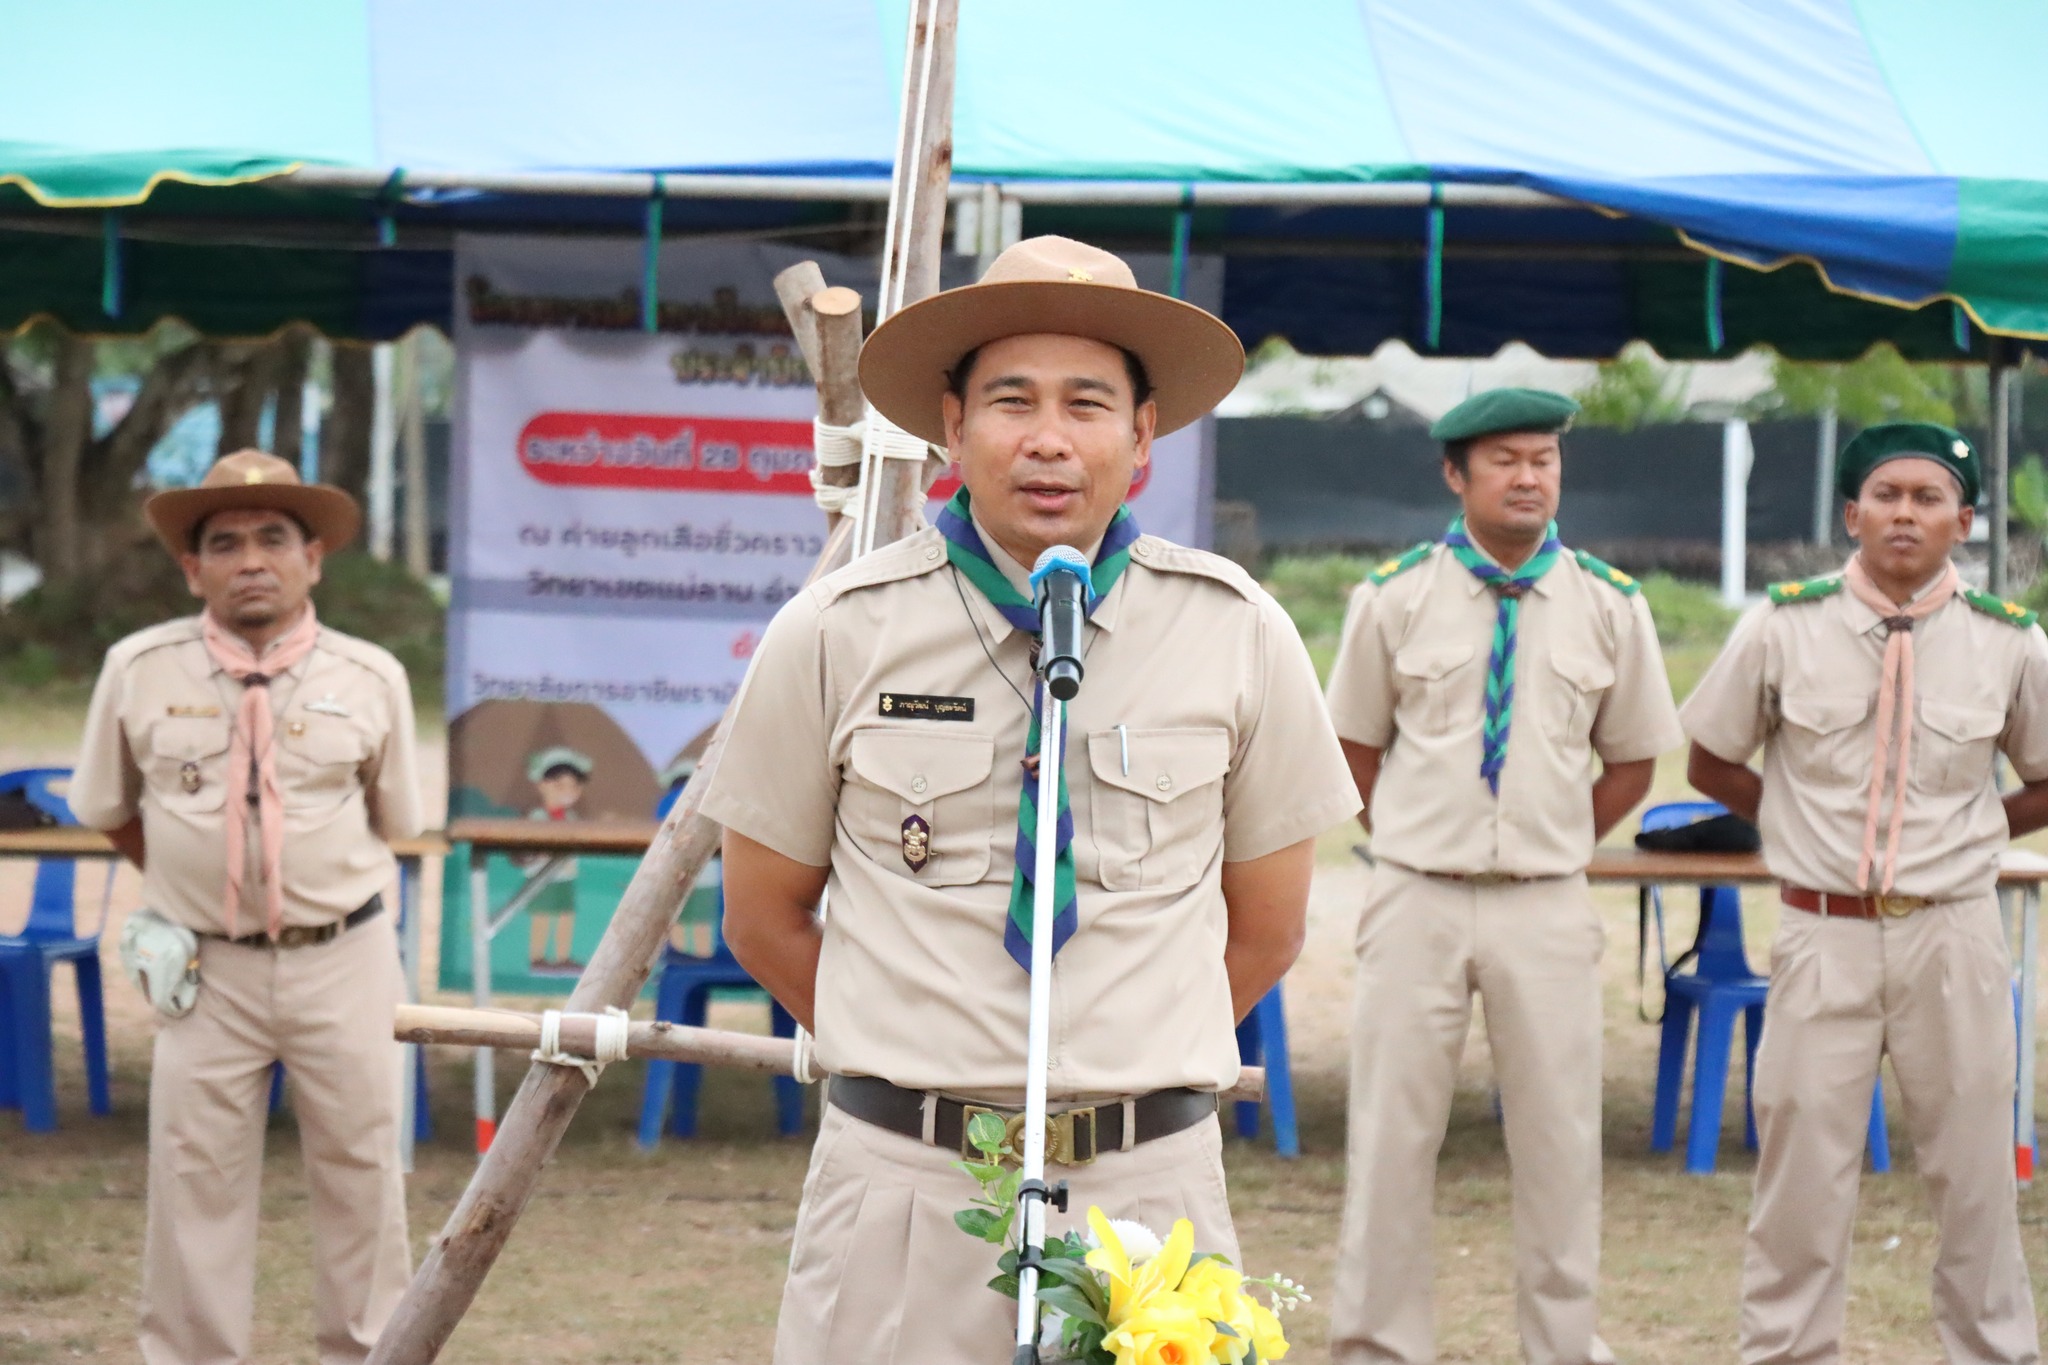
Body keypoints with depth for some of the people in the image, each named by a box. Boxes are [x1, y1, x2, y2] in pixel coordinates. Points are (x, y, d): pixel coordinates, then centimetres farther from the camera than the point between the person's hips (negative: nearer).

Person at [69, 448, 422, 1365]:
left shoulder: (369, 677, -4)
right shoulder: (140, 671, -4)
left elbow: (392, 823, 9)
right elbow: (111, 810, 10)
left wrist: (315, 901, 7)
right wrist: (187, 886, 8)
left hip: (342, 960, 0)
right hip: (206, 969, 0)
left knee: (360, 1170, 8)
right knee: (196, 1181, 3)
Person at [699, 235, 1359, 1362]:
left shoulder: (1238, 637, 3)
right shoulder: (835, 635, 0)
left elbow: (1264, 931, 13)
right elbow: (763, 918, 9)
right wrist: (918, 1061, 11)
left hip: (1150, 1184, 1)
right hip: (903, 1184, -1)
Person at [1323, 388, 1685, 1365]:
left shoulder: (1609, 606, 4)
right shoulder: (1394, 598, 2)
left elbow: (1631, 763, 12)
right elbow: (1356, 745, 12)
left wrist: (1552, 847, 6)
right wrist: (1407, 842, 6)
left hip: (1546, 909, 1)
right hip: (1418, 902, -1)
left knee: (1560, 1140, 3)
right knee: (1392, 1135, 1)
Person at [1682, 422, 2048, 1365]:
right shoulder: (1784, 628, -3)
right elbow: (1711, 764, 9)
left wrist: (1962, 838, 1)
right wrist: (1808, 824, 1)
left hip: (1954, 936, 1)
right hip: (1824, 934, 0)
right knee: (1803, 1167, 4)